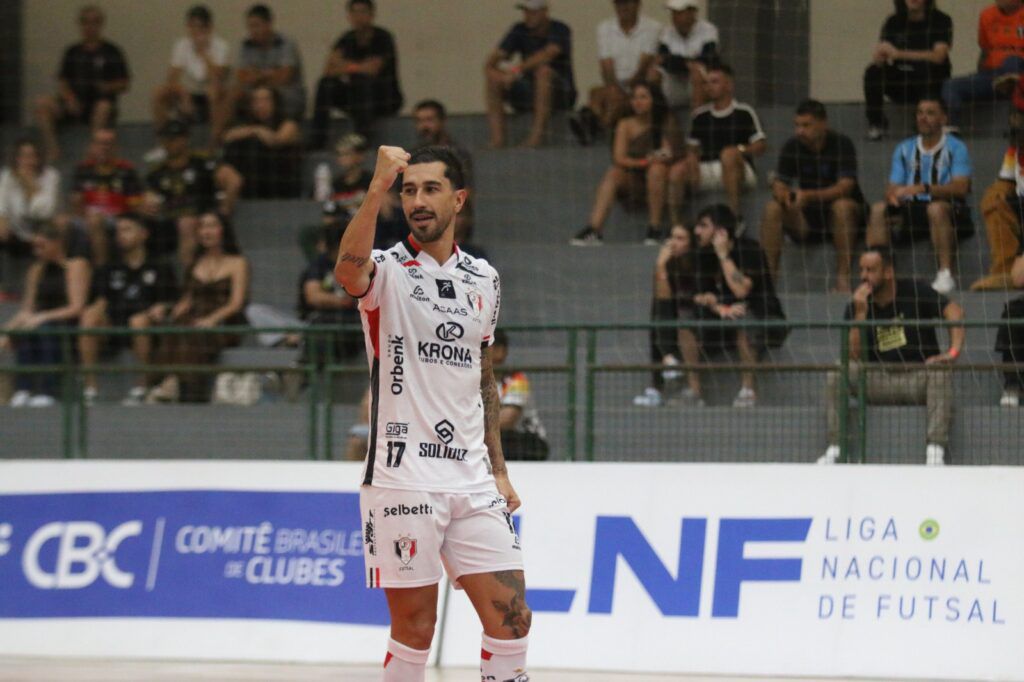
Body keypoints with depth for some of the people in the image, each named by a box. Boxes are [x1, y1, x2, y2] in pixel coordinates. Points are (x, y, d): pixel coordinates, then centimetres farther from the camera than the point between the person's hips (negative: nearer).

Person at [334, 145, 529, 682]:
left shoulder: (483, 279, 13)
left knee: (510, 619, 0)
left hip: (471, 480, 5)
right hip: (403, 480, -5)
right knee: (414, 630, -1)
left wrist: (498, 471, 16)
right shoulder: (388, 271, -3)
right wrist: (378, 188, -42)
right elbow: (349, 272, -29)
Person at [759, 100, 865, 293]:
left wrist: (809, 196, -40)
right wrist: (783, 195, -34)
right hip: (807, 216, 3)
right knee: (772, 209, -21)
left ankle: (843, 278, -34)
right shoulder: (792, 146, -3)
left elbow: (845, 187, -25)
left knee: (841, 206, -37)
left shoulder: (842, 144, -14)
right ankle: (769, 275, -22)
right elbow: (779, 185, -7)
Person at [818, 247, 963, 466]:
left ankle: (935, 452, -40)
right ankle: (834, 450, -24)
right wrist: (860, 313, -19)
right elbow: (853, 356, -10)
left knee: (941, 371, -34)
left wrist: (954, 352, -30)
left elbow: (954, 312, -15)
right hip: (879, 382, 2)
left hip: (918, 379, -2)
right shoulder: (857, 306, 1)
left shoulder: (914, 292, -4)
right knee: (839, 371, -23)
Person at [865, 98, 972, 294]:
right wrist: (893, 195, -16)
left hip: (951, 211, -4)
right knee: (879, 209, -22)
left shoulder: (955, 147, 1)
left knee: (936, 208, -38)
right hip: (912, 209, 4)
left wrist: (923, 188, -26)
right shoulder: (905, 149, 16)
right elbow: (894, 188, 11)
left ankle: (945, 274, -37)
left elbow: (961, 187, -13)